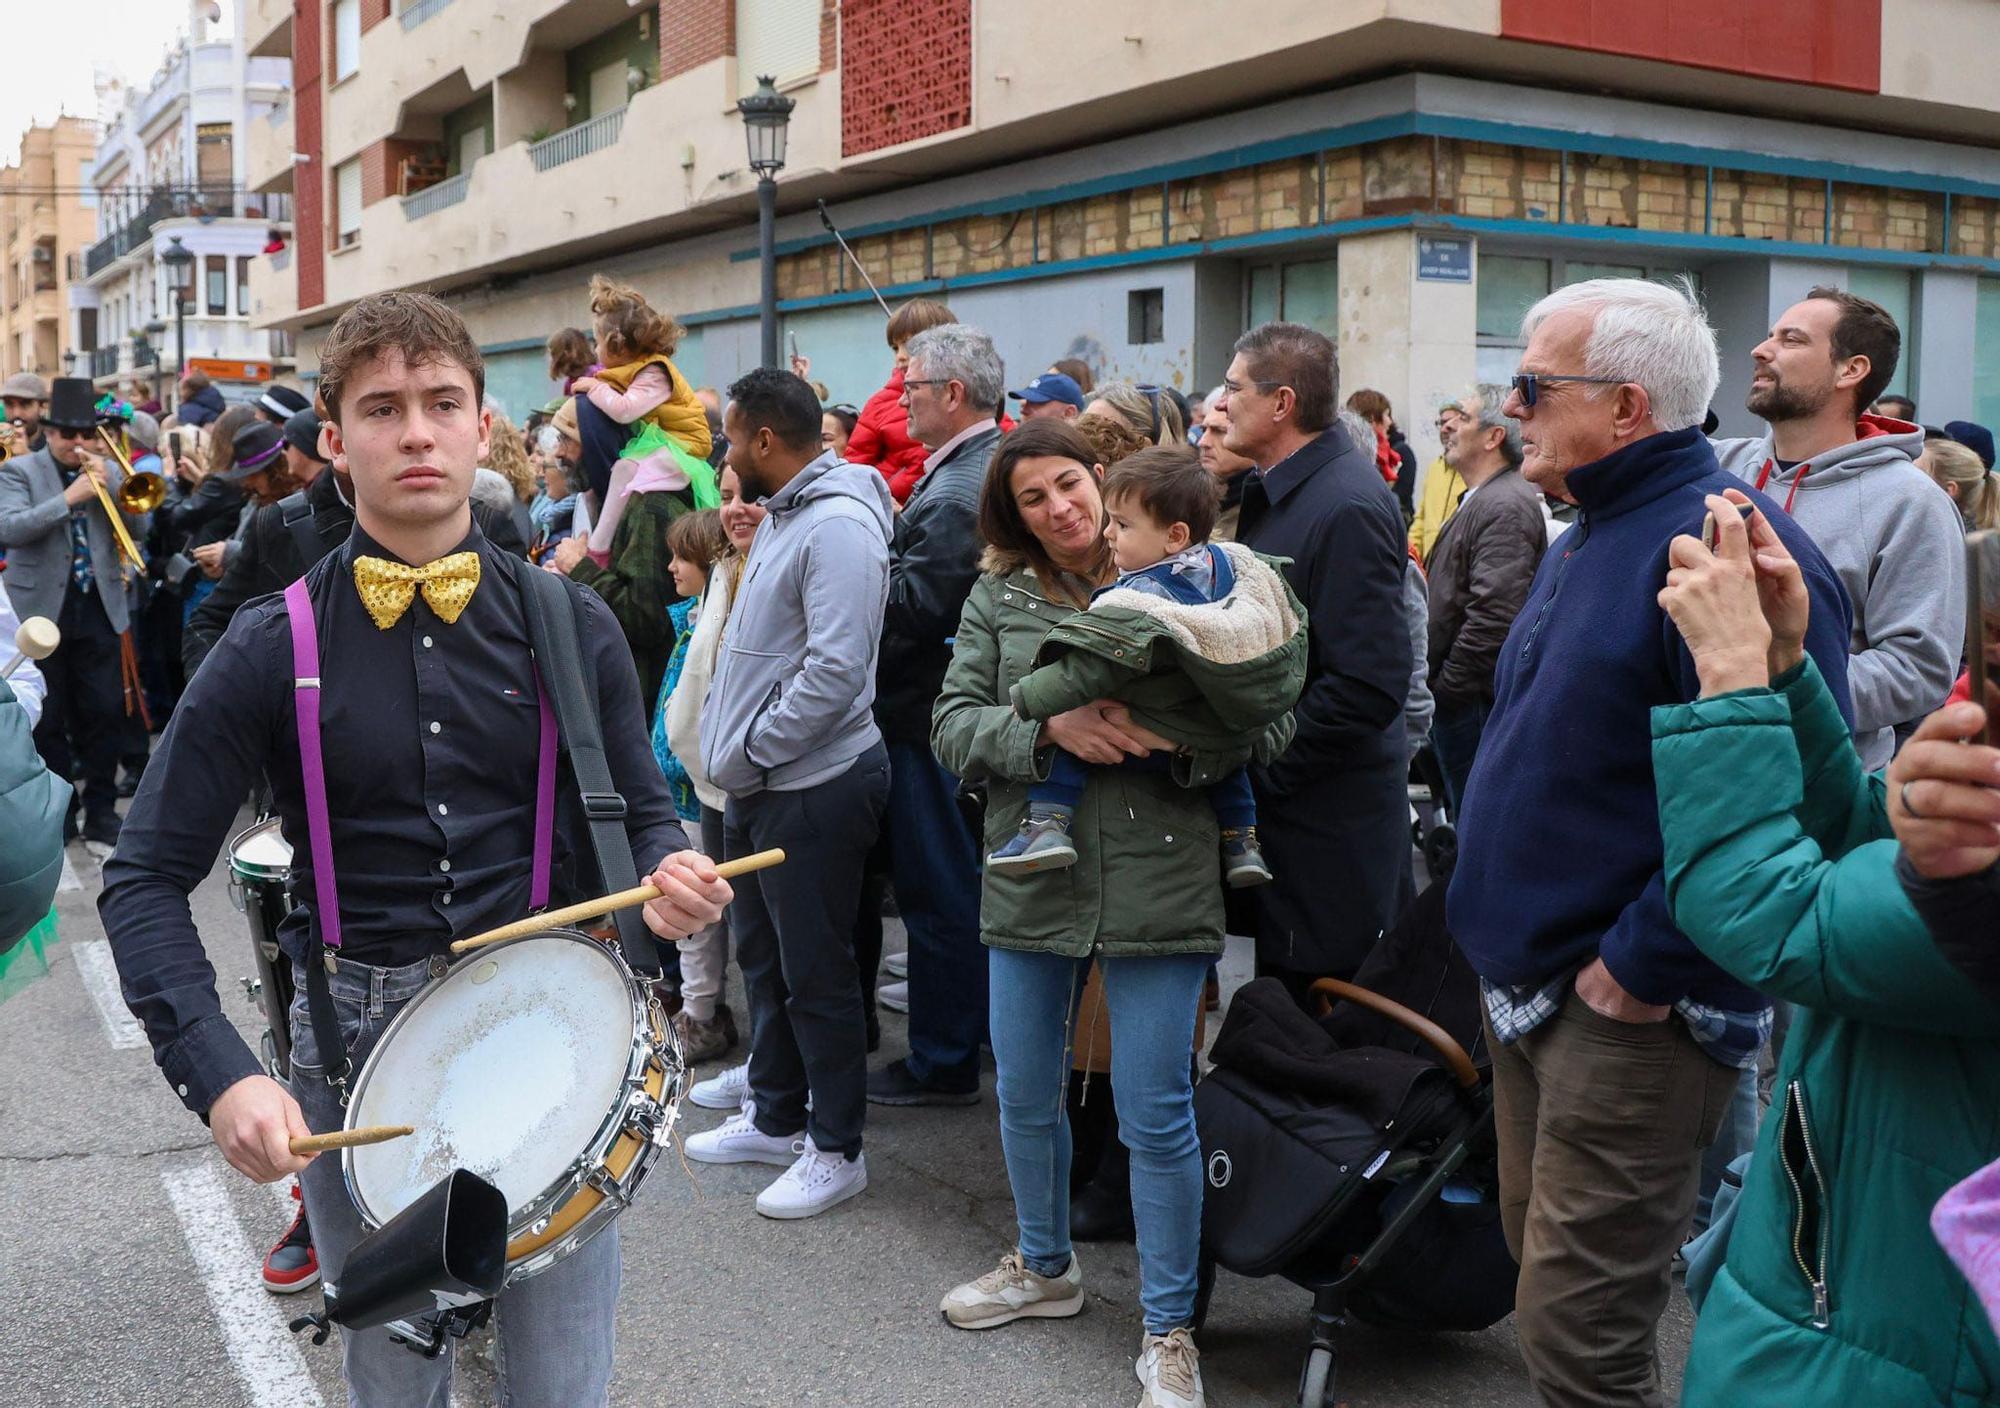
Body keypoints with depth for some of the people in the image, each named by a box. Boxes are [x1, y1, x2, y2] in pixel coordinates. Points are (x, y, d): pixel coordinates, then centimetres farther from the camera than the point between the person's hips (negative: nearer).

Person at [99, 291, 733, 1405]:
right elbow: (150, 878, -5)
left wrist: (671, 873, -16)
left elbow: (642, 813, 8)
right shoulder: (275, 648, -5)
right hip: (358, 1055, 0)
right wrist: (218, 1071, -19)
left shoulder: (570, 627, -1)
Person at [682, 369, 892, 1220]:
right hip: (759, 784, 10)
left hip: (814, 789, -10)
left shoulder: (838, 526, -19)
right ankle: (774, 1119, 34)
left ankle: (836, 1150, 14)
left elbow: (835, 671, -26)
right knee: (765, 960, 19)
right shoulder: (782, 517, 14)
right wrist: (733, 753, 10)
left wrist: (749, 754, -18)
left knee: (815, 974, 1)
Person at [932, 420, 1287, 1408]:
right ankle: (1044, 1267, 42)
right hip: (1031, 877, 4)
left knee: (1156, 1116, 2)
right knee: (1024, 1094, 18)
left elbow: (1270, 725, -5)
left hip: (1156, 880, -3)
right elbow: (952, 726, -1)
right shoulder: (998, 597, 6)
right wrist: (1049, 726, -18)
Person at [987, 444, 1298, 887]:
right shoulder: (1226, 565, -3)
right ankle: (1241, 841, 37)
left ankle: (1049, 823, -11)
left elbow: (1088, 672, -26)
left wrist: (1025, 700, -18)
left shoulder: (1139, 605, -26)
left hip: (1150, 742, -7)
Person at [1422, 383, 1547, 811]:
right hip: (1459, 699, 10)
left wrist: (1444, 688, -18)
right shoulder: (1480, 500, 17)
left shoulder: (1506, 507, -17)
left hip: (1474, 705, -10)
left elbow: (1494, 616, -25)